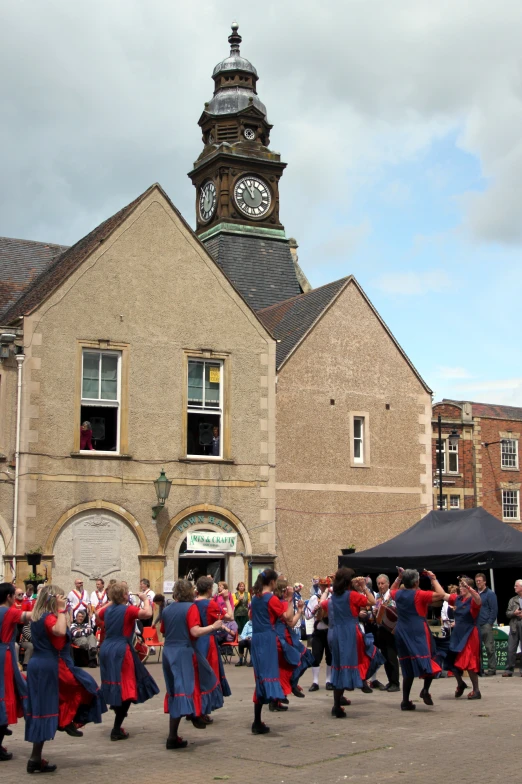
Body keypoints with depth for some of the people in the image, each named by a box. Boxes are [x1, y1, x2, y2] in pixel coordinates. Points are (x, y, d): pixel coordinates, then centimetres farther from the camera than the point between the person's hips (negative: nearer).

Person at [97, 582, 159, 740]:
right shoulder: (128, 610, -11)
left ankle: (117, 726, 27)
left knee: (114, 689, 18)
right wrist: (145, 599, -5)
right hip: (121, 651, -7)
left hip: (106, 650, 7)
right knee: (126, 690, -1)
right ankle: (116, 730, -4)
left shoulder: (107, 610, 10)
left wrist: (111, 602, 32)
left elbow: (98, 614, 33)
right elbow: (148, 613, -22)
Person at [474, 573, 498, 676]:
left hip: (486, 625, -6)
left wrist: (489, 623, -12)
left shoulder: (490, 594, -2)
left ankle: (492, 669, 1)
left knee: (489, 647, -4)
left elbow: (494, 609, -6)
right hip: (476, 625, 6)